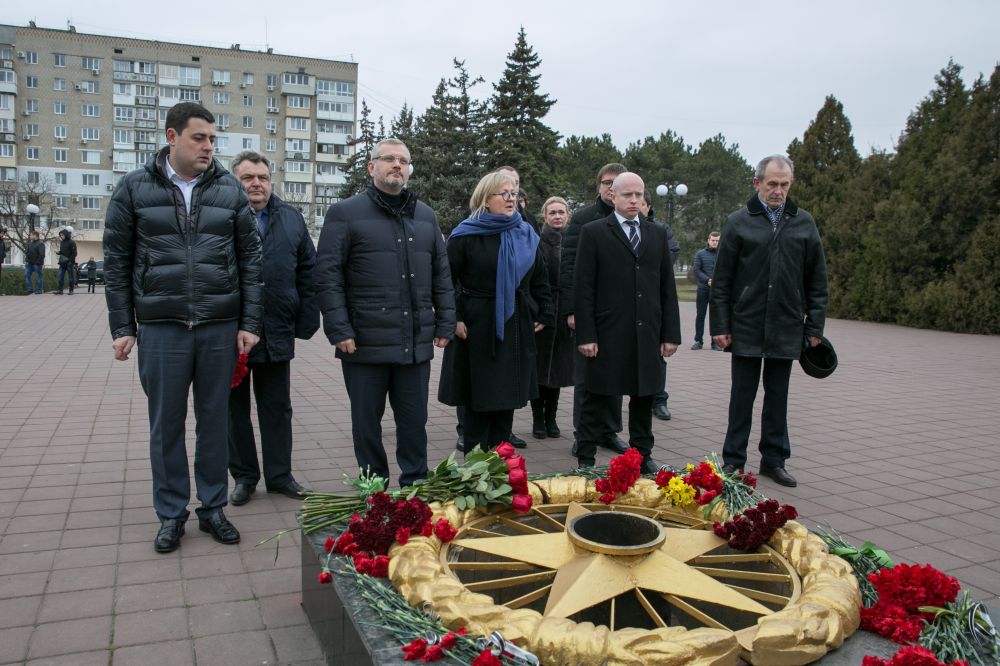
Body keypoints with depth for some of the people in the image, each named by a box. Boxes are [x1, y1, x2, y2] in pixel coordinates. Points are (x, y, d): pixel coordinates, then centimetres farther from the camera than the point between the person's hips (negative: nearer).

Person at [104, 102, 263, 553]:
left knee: (214, 421, 9)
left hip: (220, 328, 1)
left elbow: (250, 258, 4)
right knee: (166, 425, 8)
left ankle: (213, 508, 24)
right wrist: (122, 328, -1)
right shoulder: (135, 188, 2)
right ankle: (171, 514, 23)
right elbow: (116, 261, 3)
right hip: (160, 328, 0)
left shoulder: (229, 189, 4)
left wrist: (249, 323, -1)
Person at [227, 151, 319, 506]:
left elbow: (308, 273, 7)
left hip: (277, 333, 2)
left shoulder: (291, 219, 7)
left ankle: (279, 474, 24)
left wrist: (307, 322, 0)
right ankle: (244, 476, 25)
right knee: (235, 408, 11)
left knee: (277, 408, 11)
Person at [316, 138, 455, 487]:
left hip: (416, 342, 4)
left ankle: (415, 485, 25)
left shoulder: (426, 216, 15)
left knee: (414, 419, 11)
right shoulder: (345, 213, 0)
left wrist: (445, 324, 9)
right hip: (366, 341, -3)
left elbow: (442, 275, 16)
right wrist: (339, 330, -12)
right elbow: (327, 275, -5)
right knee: (367, 420, 8)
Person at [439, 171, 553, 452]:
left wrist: (544, 315, 11)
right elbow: (447, 279, -7)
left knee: (506, 398, 9)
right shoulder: (466, 234, -5)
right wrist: (454, 318, -14)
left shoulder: (526, 235, 11)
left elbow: (539, 280, 17)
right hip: (476, 330, -5)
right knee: (478, 399, 1)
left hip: (516, 330, 5)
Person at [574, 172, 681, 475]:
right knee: (598, 398, 3)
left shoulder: (658, 233, 12)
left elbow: (667, 287, 11)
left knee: (644, 396, 12)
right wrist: (585, 335, -11)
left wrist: (671, 333, 6)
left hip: (647, 334, 4)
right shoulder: (593, 232, 0)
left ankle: (642, 455, 26)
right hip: (608, 334, -4)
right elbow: (584, 288, -5)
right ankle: (586, 459, 12)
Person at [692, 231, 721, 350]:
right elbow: (696, 270, -1)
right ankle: (698, 340, 12)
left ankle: (715, 342, 9)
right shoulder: (700, 254, 5)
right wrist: (707, 280, -13)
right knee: (700, 315, 5)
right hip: (703, 289, 0)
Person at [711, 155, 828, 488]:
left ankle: (774, 460, 23)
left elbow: (816, 281, 8)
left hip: (786, 328, 2)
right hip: (746, 326, -2)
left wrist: (815, 326, 3)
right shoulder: (739, 222, -1)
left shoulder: (804, 223, 5)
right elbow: (721, 281, -1)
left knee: (777, 397, 11)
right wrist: (720, 326, -5)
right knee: (742, 396, 6)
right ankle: (733, 461, 16)